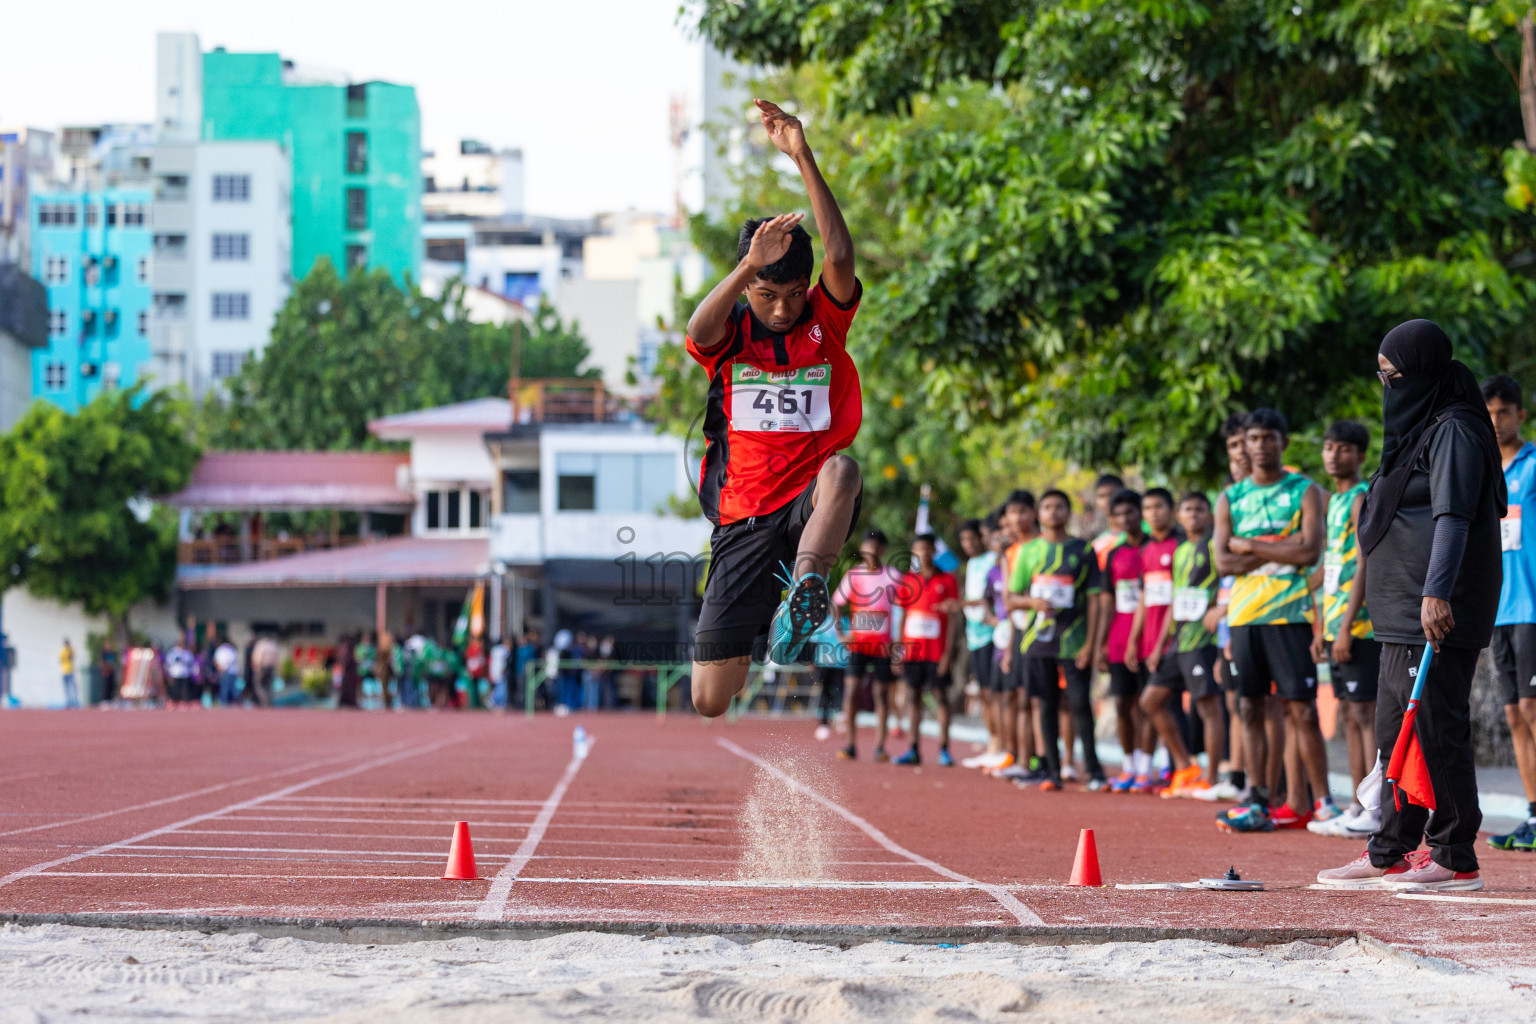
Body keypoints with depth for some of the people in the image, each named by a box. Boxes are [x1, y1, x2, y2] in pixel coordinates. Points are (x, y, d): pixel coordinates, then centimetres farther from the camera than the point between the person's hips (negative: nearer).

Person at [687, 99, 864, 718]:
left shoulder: (825, 322, 2)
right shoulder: (729, 335, 2)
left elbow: (840, 255, -17)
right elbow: (698, 331, -23)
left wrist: (803, 159, -25)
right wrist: (750, 266, -39)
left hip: (810, 504, -1)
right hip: (744, 519, 1)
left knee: (841, 469, -39)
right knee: (710, 702, -1)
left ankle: (806, 584, -45)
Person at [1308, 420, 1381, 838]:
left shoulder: (1363, 499, -9)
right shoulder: (1334, 501, 19)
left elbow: (1364, 567, -16)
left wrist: (1346, 626, -20)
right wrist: (1321, 627, 20)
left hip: (1360, 625, -9)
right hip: (1338, 625, 9)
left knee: (1366, 713, -10)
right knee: (1350, 713, 10)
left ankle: (1376, 811, -11)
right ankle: (1358, 809, 13)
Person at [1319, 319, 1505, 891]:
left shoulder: (1454, 431, -12)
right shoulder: (1416, 427, 19)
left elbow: (1453, 518, -22)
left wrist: (1436, 593, -32)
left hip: (1437, 612, -11)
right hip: (1403, 609, 11)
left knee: (1436, 728, -10)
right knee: (1396, 731, 14)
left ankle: (1456, 861, -7)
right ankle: (1389, 855, 20)